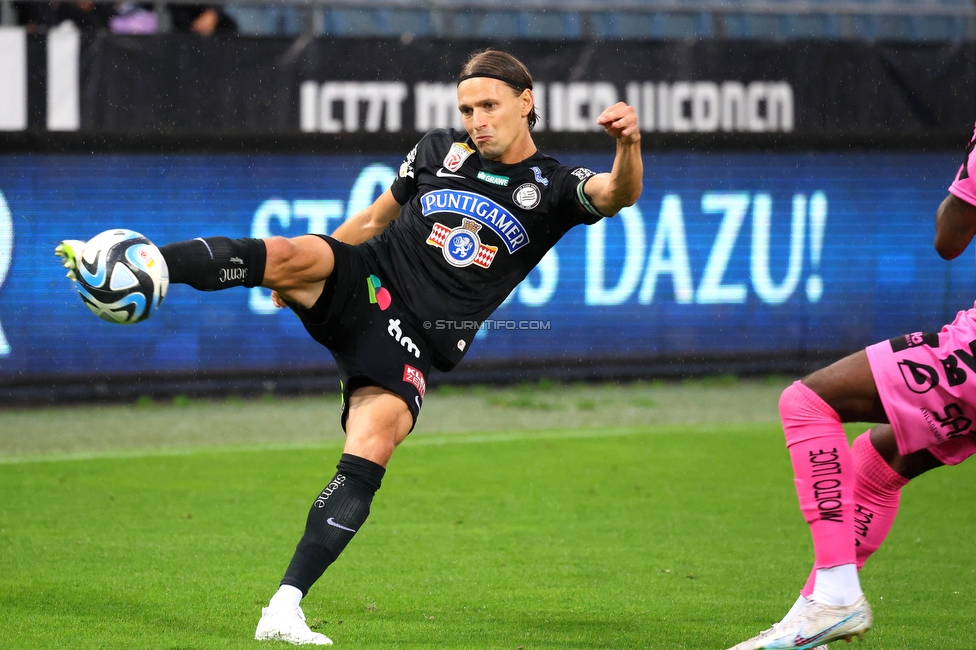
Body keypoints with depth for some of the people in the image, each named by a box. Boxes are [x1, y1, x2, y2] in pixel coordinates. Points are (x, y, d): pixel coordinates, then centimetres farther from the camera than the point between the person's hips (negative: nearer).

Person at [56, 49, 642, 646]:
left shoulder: (552, 188, 4)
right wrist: (305, 276, 26)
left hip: (416, 345, -2)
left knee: (370, 453, -21)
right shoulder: (439, 151, 13)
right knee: (290, 254, -30)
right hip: (364, 282, 2)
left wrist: (630, 145, -38)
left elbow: (619, 195, -16)